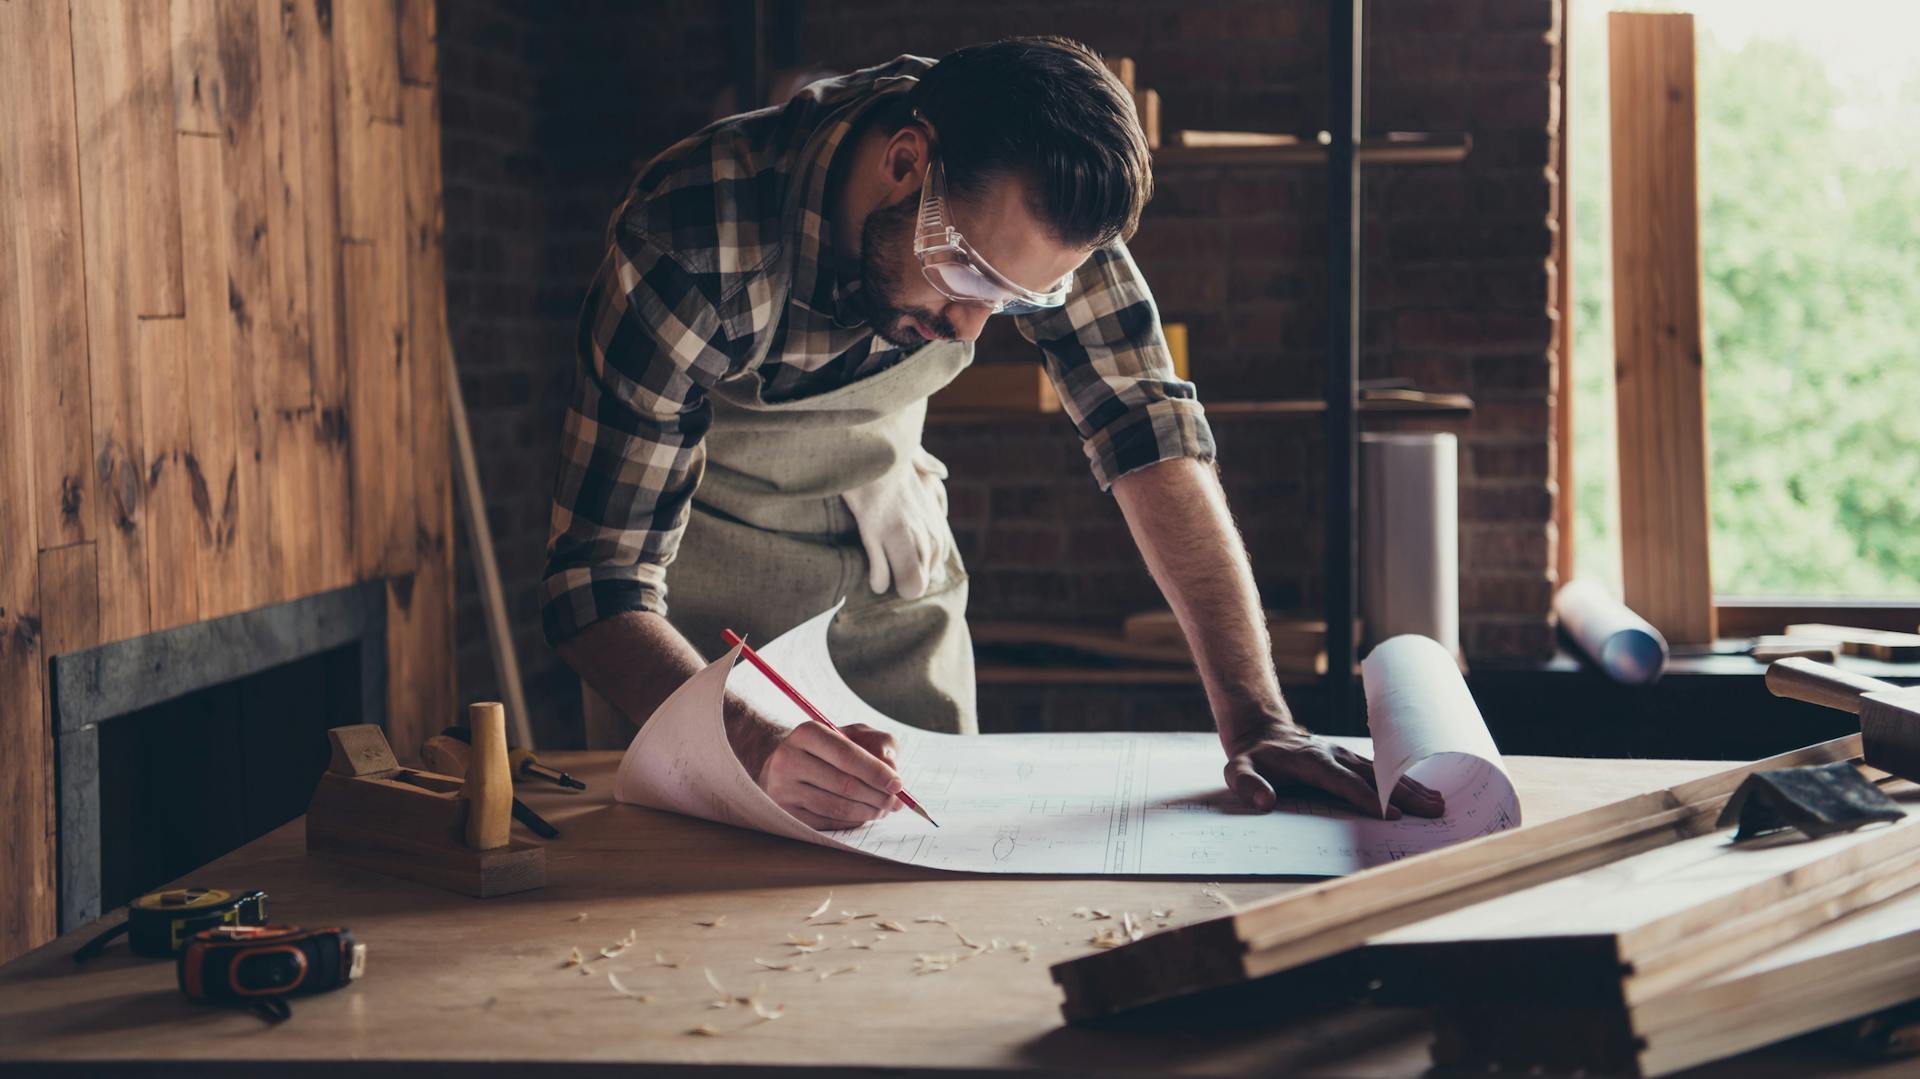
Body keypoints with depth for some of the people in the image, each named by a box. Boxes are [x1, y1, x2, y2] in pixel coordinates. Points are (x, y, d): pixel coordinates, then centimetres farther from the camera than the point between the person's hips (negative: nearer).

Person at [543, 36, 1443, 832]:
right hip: (705, 537, -3)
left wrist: (1257, 723, -35)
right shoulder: (689, 245, -38)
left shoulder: (1031, 197, -25)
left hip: (887, 531, 4)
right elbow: (600, 582, -37)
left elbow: (1149, 433, -25)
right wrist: (752, 745, -57)